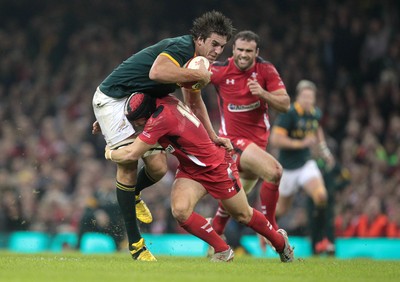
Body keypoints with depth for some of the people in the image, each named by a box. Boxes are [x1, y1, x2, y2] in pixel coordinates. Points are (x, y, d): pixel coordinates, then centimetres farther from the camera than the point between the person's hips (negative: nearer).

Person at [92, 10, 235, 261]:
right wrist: (198, 75, -32)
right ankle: (135, 243, -7)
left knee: (158, 167, -1)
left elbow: (195, 100, 24)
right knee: (128, 165, -13)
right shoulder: (182, 47, -23)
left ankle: (132, 194, 35)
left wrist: (213, 136, 18)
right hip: (113, 99, -9)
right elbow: (156, 72, -43)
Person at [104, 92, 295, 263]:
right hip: (189, 169, 7)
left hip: (217, 166, -7)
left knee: (243, 215, 11)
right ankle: (222, 250, 2)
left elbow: (131, 154, -29)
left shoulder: (162, 118, -35)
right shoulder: (159, 102, -11)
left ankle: (280, 241, 39)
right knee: (180, 211, -16)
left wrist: (110, 154, -10)